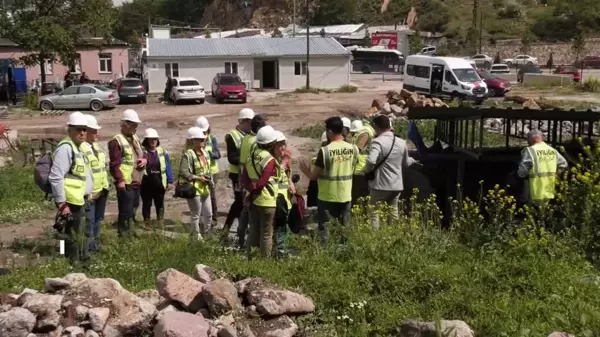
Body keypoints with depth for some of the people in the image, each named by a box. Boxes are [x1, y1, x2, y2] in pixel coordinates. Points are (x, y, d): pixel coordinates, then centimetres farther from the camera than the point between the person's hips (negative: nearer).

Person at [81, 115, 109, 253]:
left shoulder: (96, 146, 15)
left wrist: (105, 186, 19)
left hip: (101, 191, 10)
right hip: (89, 194, -10)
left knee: (97, 220, 20)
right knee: (89, 223, -2)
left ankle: (95, 245, 33)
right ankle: (87, 249, 7)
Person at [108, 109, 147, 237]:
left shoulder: (135, 139, 16)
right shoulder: (116, 141, -13)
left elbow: (142, 155, 26)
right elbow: (115, 163, -19)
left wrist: (144, 160, 2)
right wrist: (120, 180, -26)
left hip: (136, 182, 9)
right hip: (125, 183, -9)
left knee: (133, 209, 19)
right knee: (126, 212, -6)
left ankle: (130, 234, 33)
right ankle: (123, 236, 3)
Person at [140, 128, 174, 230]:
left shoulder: (162, 152, 2)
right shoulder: (141, 151, -7)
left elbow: (168, 167, 4)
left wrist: (170, 181, 1)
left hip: (159, 183, 2)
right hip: (146, 183, -2)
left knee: (160, 203, 12)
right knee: (146, 204, 10)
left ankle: (160, 224, 26)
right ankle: (147, 224, 23)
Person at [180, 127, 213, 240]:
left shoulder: (205, 153, 10)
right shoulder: (188, 155, -16)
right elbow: (183, 172, -22)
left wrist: (208, 178, 8)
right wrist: (199, 178, -21)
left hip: (205, 188, 8)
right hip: (194, 189, -8)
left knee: (208, 214, 13)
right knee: (196, 215, 2)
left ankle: (204, 234, 28)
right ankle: (197, 237, 13)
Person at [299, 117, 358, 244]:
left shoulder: (325, 151, -18)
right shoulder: (353, 149, -4)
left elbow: (314, 176, -12)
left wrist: (305, 170, 10)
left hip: (328, 197, -4)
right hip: (346, 196, 4)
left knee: (325, 228, 7)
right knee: (345, 228, 14)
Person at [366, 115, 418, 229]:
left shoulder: (378, 142, -17)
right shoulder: (401, 142, 6)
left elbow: (371, 161, -31)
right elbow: (405, 163, 17)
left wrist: (367, 170, -10)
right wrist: (412, 160, 40)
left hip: (380, 185, -6)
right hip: (396, 185, 6)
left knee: (374, 212, 4)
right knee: (393, 212, 18)